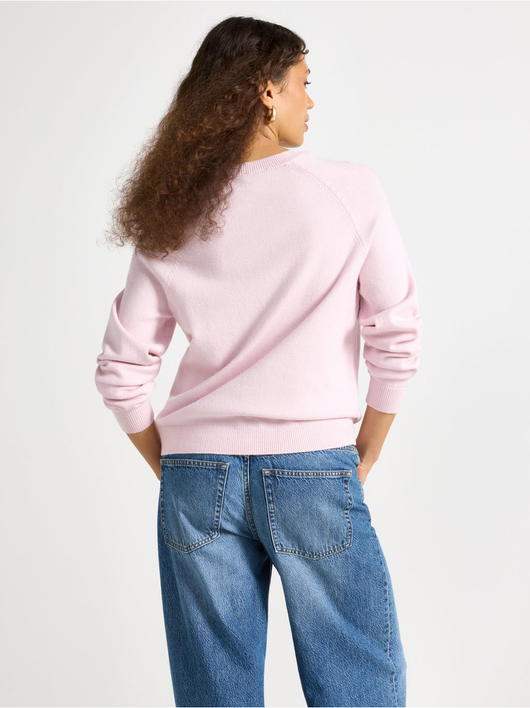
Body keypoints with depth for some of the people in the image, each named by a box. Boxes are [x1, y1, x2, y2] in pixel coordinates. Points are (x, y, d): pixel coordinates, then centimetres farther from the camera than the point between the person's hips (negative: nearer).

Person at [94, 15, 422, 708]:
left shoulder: (170, 220, 5)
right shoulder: (350, 189, -4)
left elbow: (120, 372, 5)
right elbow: (397, 337, -3)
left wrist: (172, 470, 15)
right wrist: (363, 461, 6)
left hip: (197, 476, 4)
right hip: (313, 471, -3)